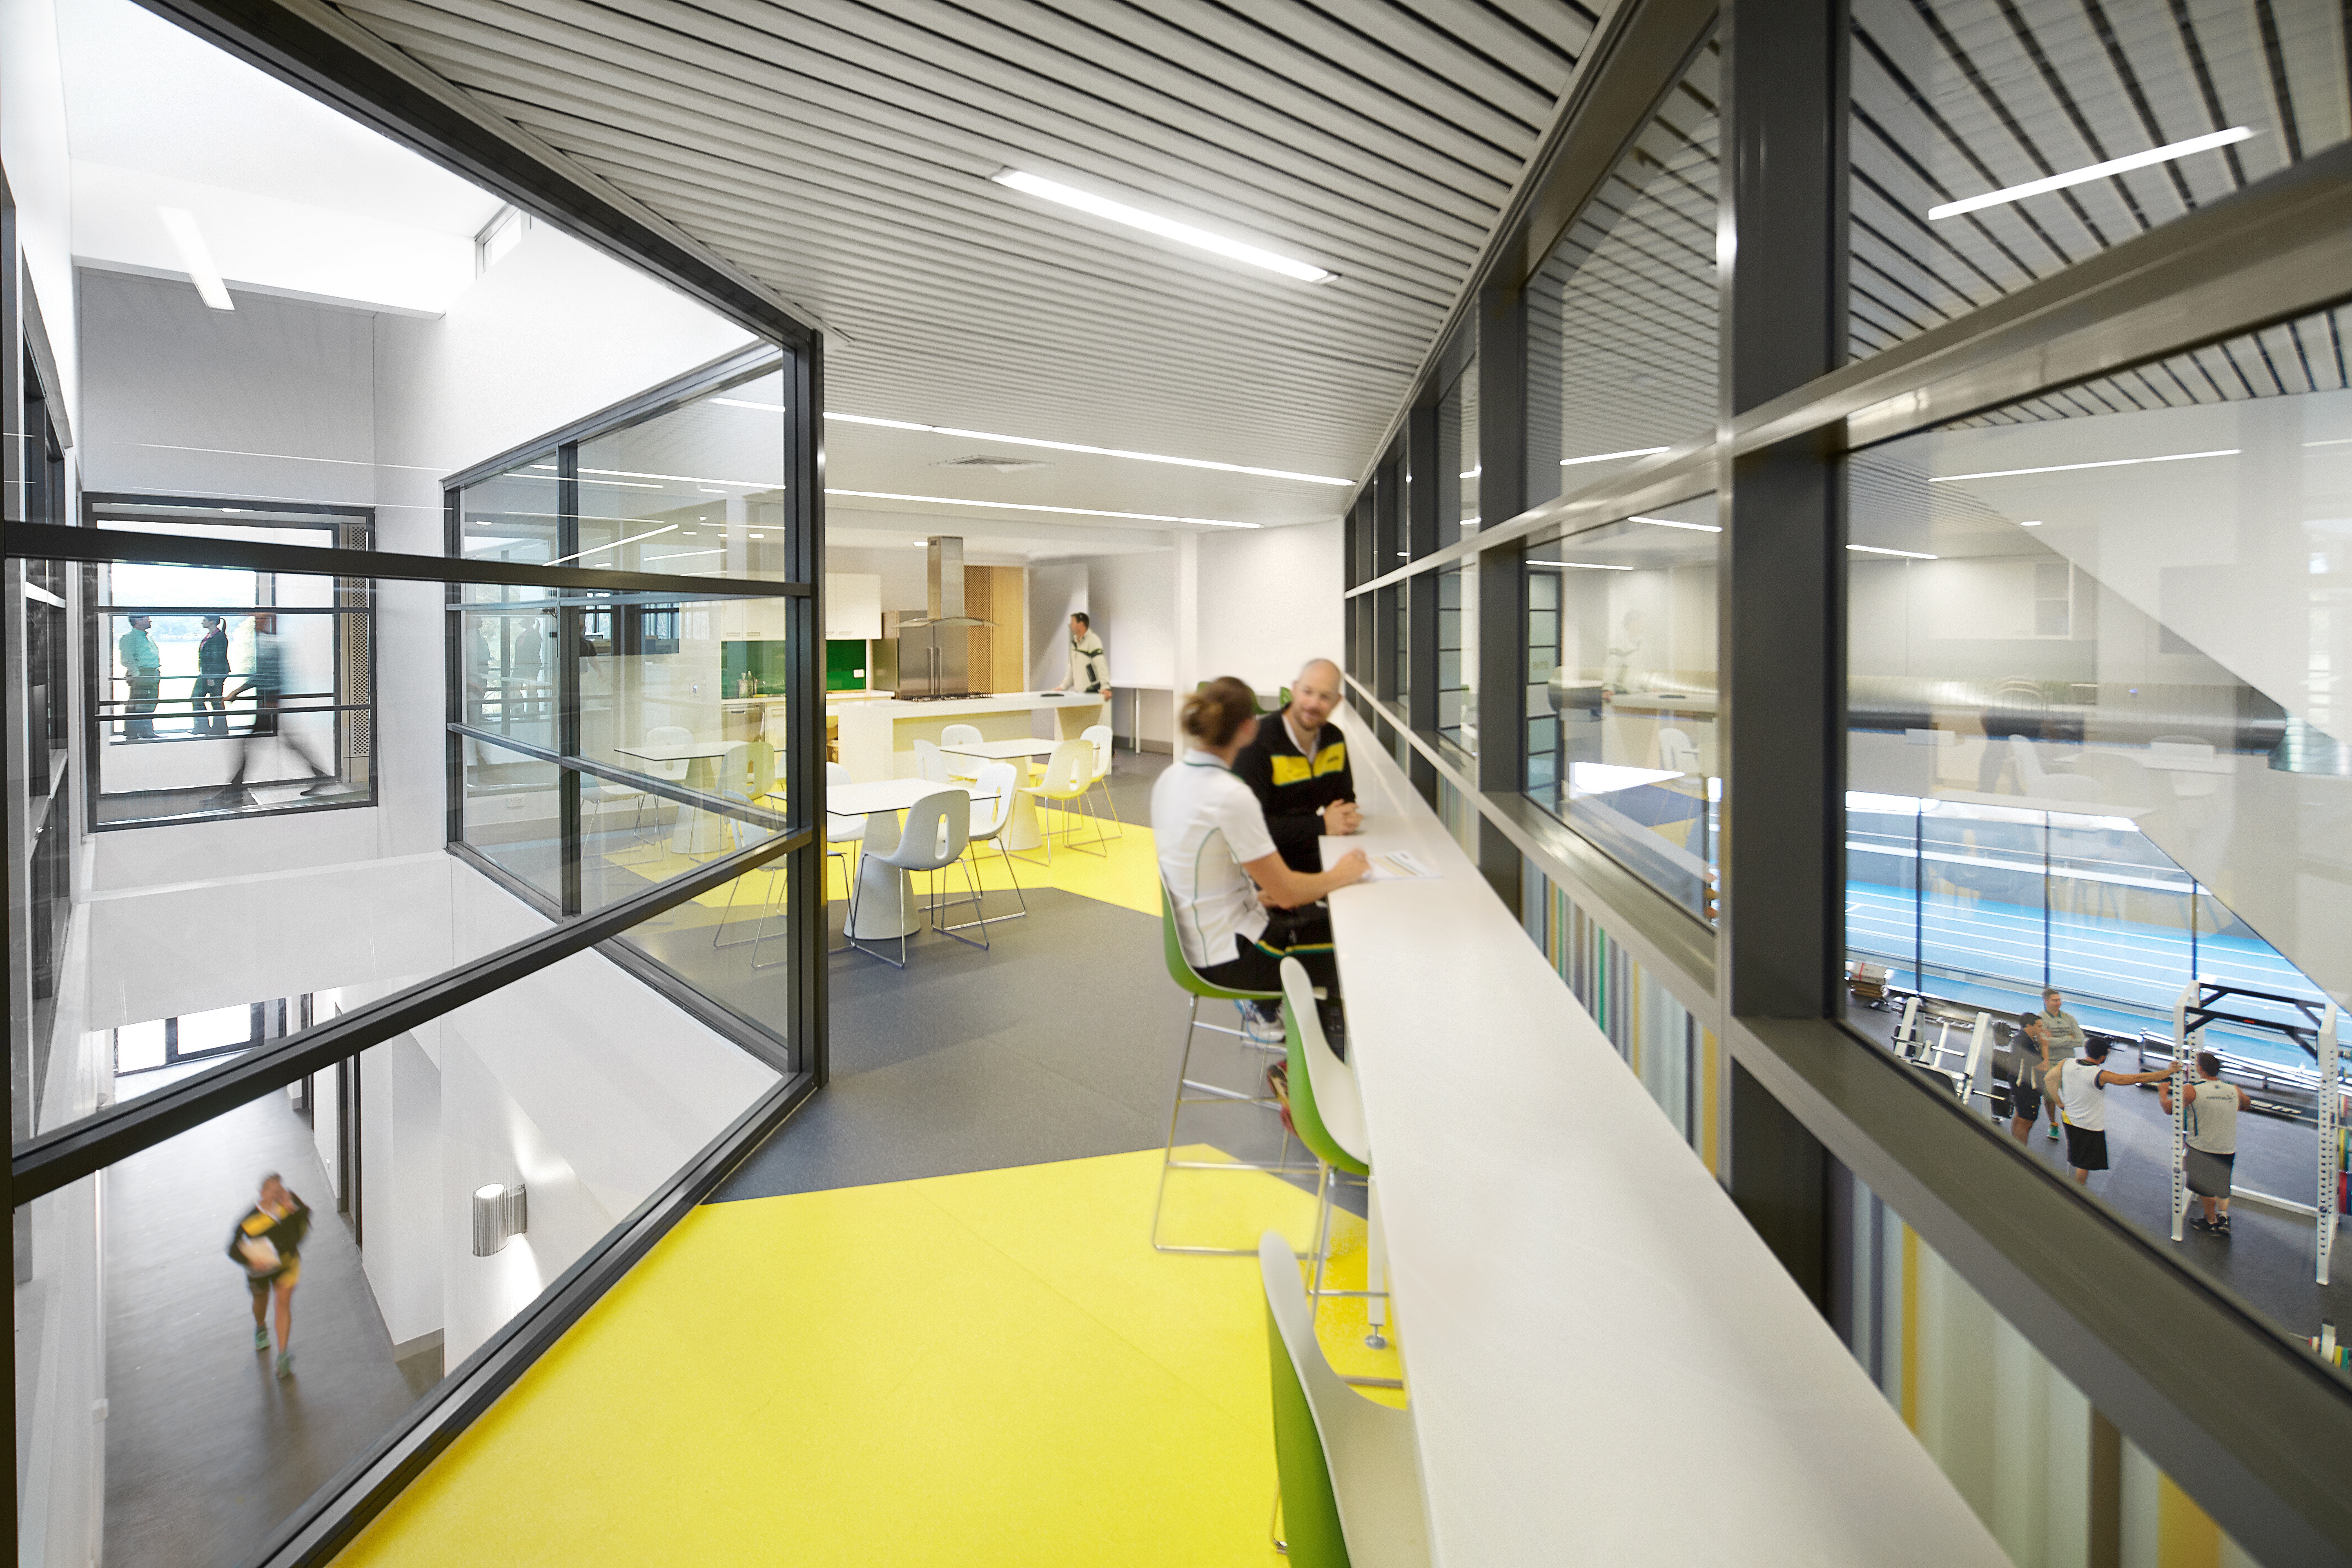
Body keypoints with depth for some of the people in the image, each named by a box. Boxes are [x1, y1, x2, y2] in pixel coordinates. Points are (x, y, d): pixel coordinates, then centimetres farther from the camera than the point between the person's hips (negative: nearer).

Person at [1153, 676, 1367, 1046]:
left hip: (1197, 935, 8)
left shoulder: (1170, 778, -1)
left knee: (1317, 916, 25)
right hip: (1229, 956, -8)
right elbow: (1287, 891, -20)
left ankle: (1264, 1008, 27)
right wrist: (1341, 874, -4)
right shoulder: (1231, 796, -27)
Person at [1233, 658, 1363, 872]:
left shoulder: (1335, 738, 7)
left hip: (1320, 862, 7)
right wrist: (1321, 825, -17)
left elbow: (1346, 797, 22)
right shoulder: (1257, 742, -16)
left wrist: (1346, 817, -5)